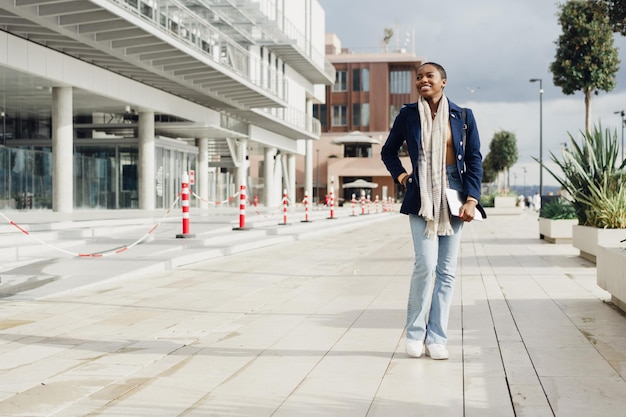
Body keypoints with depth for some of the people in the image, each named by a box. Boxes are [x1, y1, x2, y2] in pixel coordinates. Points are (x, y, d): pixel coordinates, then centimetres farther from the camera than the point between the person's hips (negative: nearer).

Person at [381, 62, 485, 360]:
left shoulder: (462, 116, 5)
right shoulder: (408, 115, 6)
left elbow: (475, 160, 4)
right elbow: (388, 151, 20)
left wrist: (471, 199, -5)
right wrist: (399, 175, 3)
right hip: (421, 198, -1)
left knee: (446, 270, 2)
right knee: (426, 263, -13)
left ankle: (436, 338, 10)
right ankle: (415, 332, 4)